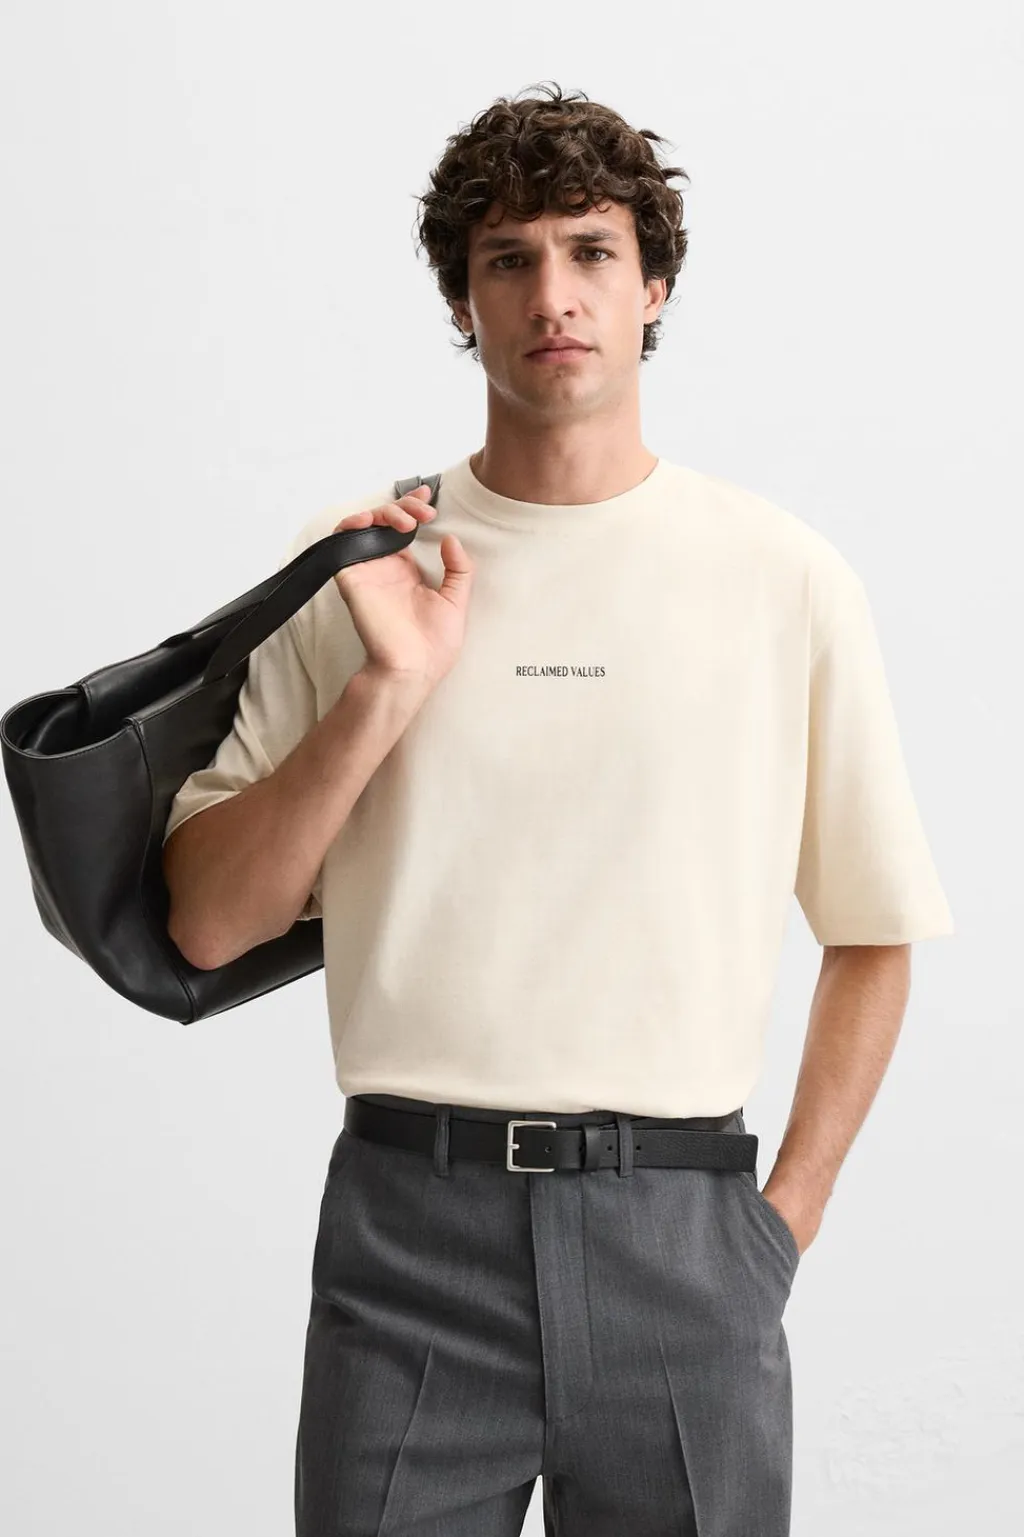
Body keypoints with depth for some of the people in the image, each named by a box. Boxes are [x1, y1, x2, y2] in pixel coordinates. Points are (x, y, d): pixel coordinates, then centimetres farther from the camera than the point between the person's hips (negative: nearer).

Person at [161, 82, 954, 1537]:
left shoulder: (787, 578, 3)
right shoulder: (358, 563, 4)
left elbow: (873, 934, 8)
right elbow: (208, 924, 1)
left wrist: (784, 1219, 1)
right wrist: (387, 691, -10)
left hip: (679, 1230, 0)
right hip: (412, 1217, 0)